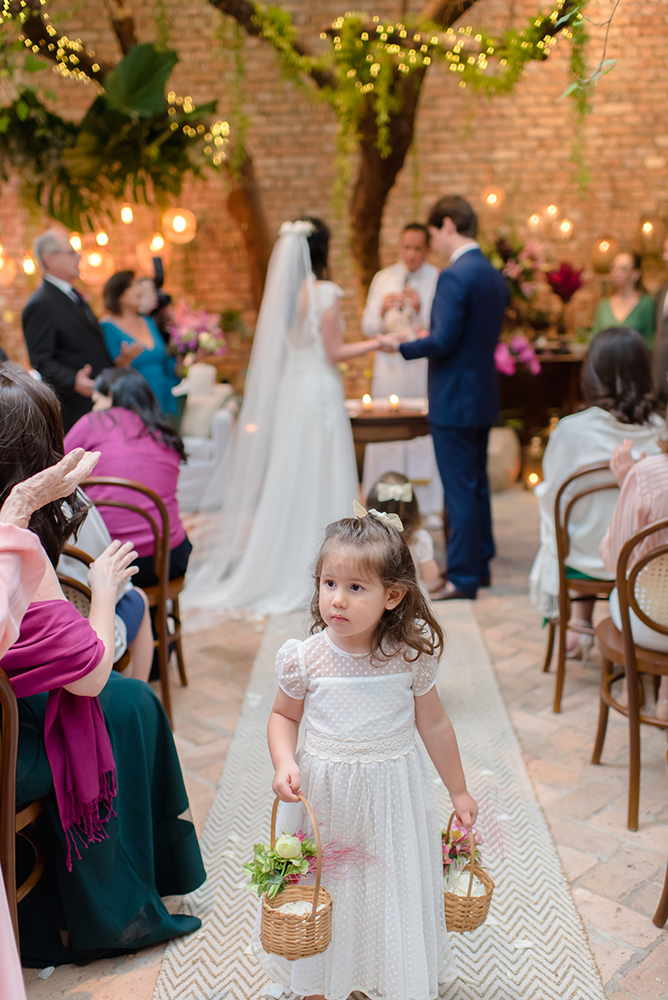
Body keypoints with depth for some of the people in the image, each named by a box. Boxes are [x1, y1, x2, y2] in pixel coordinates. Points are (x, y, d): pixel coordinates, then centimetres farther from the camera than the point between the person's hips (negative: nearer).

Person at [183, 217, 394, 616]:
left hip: (287, 392, 7)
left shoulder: (282, 292, 7)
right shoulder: (327, 293, -12)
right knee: (319, 482, 0)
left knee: (288, 479, 13)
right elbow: (333, 353, -10)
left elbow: (278, 350, 10)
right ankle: (315, 572, 6)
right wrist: (376, 343, 0)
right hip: (319, 392, -7)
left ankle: (281, 568, 20)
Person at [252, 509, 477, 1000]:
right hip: (323, 791, 0)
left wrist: (459, 792, 8)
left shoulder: (411, 655, -13)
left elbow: (433, 723, 0)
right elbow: (284, 716, 3)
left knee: (392, 889, 14)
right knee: (323, 889, 15)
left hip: (392, 790, 0)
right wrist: (285, 765, -16)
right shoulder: (306, 657, -13)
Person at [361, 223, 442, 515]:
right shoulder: (383, 278, 8)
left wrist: (421, 310, -22)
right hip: (389, 367, 2)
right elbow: (367, 327, 5)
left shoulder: (440, 280, 0)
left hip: (424, 369, -2)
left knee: (424, 434, -3)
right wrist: (382, 310, -14)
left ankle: (428, 506, 8)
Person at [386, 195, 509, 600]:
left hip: (455, 399, -9)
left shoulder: (455, 275, -18)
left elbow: (444, 341, -22)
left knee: (460, 490, -1)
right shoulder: (495, 275, 10)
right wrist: (431, 338, 21)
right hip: (483, 396, 9)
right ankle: (481, 563, 28)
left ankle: (463, 577, 7)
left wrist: (403, 345, -8)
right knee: (477, 483, 17)